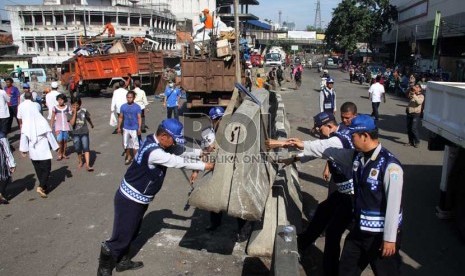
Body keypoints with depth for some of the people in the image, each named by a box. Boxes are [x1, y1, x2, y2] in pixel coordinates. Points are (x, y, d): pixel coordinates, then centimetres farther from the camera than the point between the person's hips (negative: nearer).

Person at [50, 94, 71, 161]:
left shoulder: (67, 107, 0)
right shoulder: (55, 108, -3)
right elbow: (52, 118, 1)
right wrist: (51, 127, -1)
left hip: (66, 126, 2)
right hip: (58, 127, -2)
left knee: (65, 140, 9)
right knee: (59, 141, -10)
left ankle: (64, 154, 24)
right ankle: (59, 154, 7)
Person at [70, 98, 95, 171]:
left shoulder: (84, 111, -3)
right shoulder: (71, 113, -5)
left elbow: (88, 118, 16)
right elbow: (72, 123, -19)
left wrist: (91, 124, 33)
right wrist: (74, 113, -22)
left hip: (84, 133, -1)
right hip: (76, 134, 1)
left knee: (86, 148, -10)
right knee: (78, 149, 10)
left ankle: (87, 165, -14)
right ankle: (80, 161, 35)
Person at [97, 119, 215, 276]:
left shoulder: (157, 143, -2)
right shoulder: (154, 152, -31)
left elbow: (181, 151, 4)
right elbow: (179, 162, -29)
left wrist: (200, 152, -8)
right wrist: (204, 166, -21)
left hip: (139, 199, 10)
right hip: (130, 200, -10)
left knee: (131, 233, 23)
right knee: (121, 237, 2)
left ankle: (122, 261, 40)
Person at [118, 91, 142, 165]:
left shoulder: (137, 107, -7)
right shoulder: (123, 106, 1)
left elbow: (139, 118, -7)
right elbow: (120, 117, 8)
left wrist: (139, 128, -13)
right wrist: (119, 127, 6)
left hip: (134, 129, -3)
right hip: (126, 128, 3)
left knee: (135, 144, 2)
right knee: (126, 144, 12)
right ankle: (129, 156, 30)